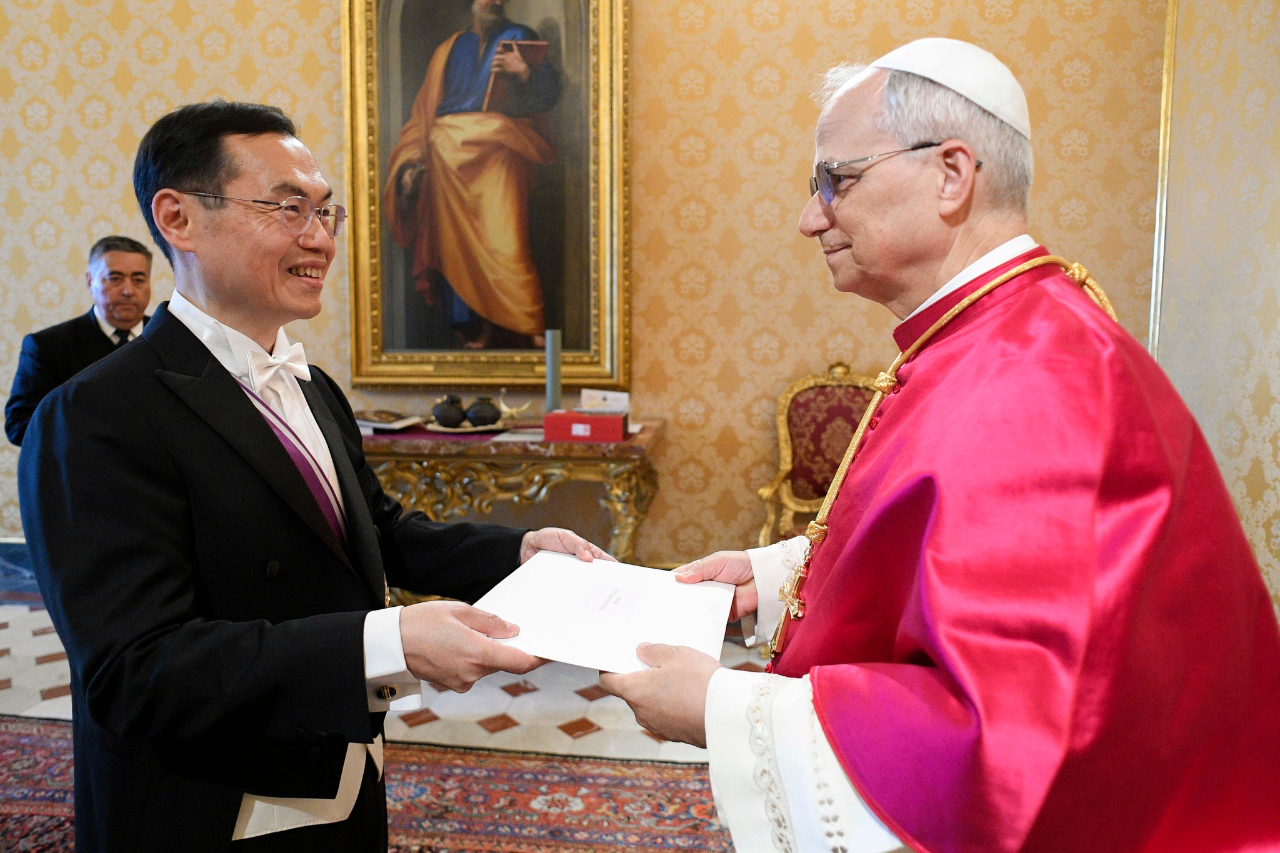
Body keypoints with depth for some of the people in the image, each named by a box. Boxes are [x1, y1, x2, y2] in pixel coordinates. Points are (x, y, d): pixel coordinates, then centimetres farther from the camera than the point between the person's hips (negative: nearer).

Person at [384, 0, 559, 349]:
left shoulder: (518, 38, 14)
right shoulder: (449, 50, 22)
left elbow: (549, 92, -2)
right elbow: (425, 109, 17)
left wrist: (524, 72, -24)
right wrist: (412, 162, 4)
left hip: (498, 153, -3)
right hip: (449, 155, 3)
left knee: (503, 241, -16)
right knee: (456, 242, -3)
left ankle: (532, 329, -15)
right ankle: (472, 330, 2)